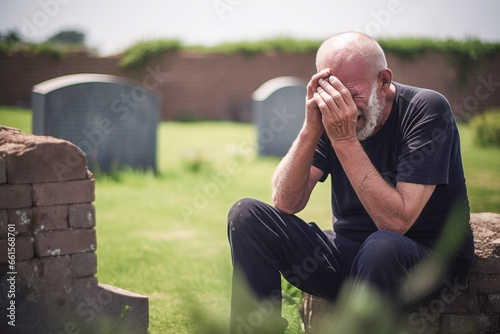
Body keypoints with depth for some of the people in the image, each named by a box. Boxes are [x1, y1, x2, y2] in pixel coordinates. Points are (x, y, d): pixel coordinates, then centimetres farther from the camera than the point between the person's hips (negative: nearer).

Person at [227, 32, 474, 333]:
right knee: (247, 214, -10)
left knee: (382, 245, -40)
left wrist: (344, 139, -29)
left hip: (427, 259, -5)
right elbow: (286, 203, -10)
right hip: (348, 251, 5)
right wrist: (311, 129, -23)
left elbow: (396, 222, -26)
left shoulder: (426, 110, -15)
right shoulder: (332, 115, -1)